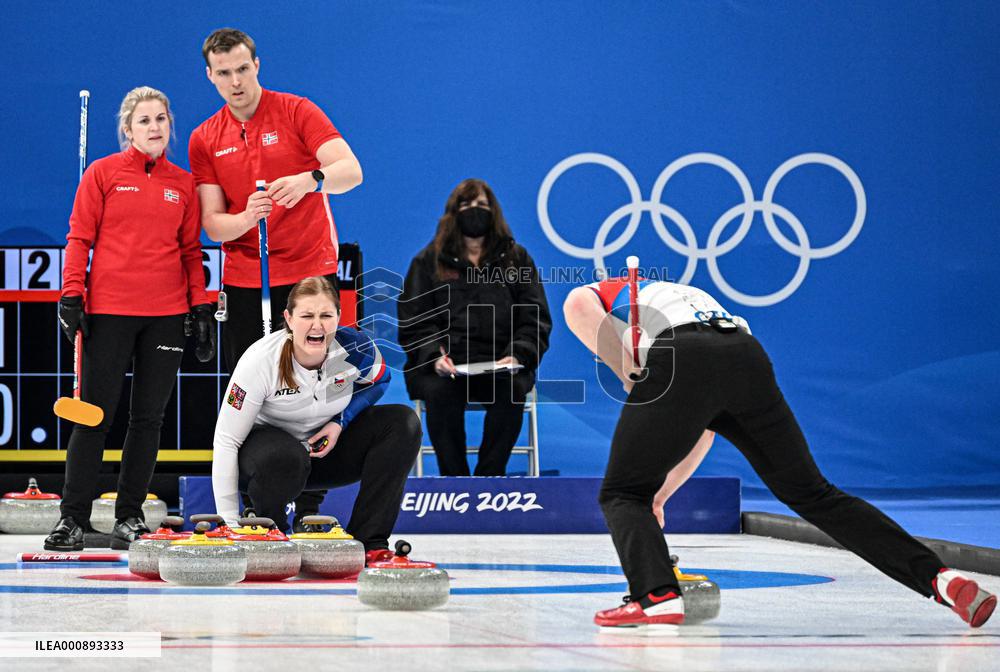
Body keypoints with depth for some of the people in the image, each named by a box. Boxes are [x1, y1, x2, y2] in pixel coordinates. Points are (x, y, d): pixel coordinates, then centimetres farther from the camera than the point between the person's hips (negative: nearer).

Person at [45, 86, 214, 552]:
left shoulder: (183, 184, 11)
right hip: (109, 310, -3)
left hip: (166, 315, 3)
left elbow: (190, 250, 14)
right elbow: (79, 238, 1)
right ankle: (73, 517, -1)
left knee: (148, 417, 5)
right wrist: (71, 296, -8)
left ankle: (130, 516, 13)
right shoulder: (103, 173, 2)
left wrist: (201, 308, 8)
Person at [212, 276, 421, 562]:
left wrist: (340, 422, -13)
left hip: (324, 447, 4)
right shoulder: (261, 361, -29)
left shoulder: (355, 348, -21)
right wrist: (229, 522, -28)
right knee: (285, 456, -40)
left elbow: (376, 381, 6)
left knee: (403, 423, -16)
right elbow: (226, 440, -25)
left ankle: (368, 541, -15)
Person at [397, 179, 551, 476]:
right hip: (444, 364, -1)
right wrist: (434, 357, -14)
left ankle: (489, 478, -22)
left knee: (511, 390, -33)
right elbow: (414, 322, 6)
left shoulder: (516, 259, 16)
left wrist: (517, 356, -11)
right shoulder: (429, 261, 14)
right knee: (440, 392, -34)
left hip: (500, 364, 1)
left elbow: (535, 318, 9)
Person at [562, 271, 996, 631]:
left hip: (680, 364, -5)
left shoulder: (597, 294, 31)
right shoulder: (691, 297, 44)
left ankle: (656, 596, -14)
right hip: (749, 355, 5)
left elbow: (579, 308, 1)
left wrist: (629, 376, 6)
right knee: (810, 492, 12)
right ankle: (937, 576, 5)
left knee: (622, 494, 11)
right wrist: (660, 493, 41)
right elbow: (702, 433, 38)